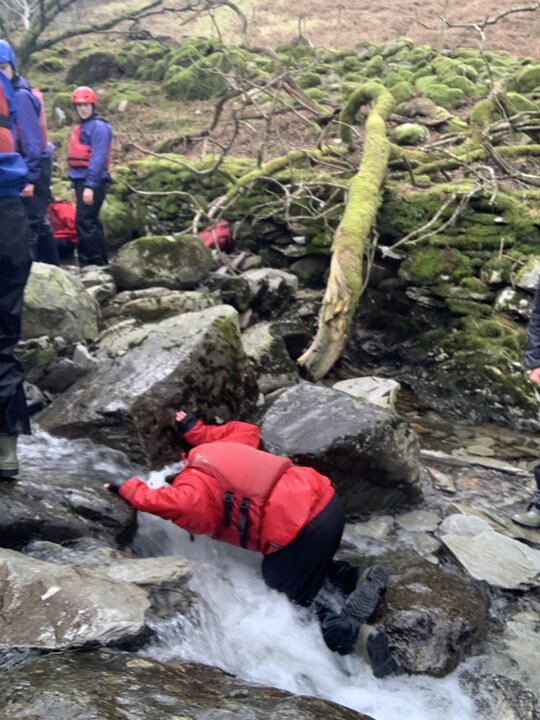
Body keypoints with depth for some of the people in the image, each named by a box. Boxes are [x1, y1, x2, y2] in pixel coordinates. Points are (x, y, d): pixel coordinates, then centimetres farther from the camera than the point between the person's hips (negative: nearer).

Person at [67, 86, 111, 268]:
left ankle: (92, 264, -6)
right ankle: (100, 262, 19)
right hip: (81, 181, 9)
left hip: (93, 182, -9)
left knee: (84, 222, -12)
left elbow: (98, 158, -17)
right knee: (90, 222, 12)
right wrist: (74, 185, 16)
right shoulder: (78, 128, 17)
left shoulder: (99, 126, -9)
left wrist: (90, 185, -23)